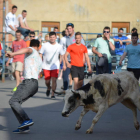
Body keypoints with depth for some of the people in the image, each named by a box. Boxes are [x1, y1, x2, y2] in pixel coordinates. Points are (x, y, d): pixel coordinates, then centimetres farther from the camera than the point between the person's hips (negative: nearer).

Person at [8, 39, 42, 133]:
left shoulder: (32, 50, 4)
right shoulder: (39, 59, 28)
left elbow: (27, 50, -22)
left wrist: (13, 54, -37)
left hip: (29, 82, -9)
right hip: (35, 84, 9)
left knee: (13, 101, -14)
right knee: (15, 103, 7)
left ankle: (27, 120, -22)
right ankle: (24, 127, -1)